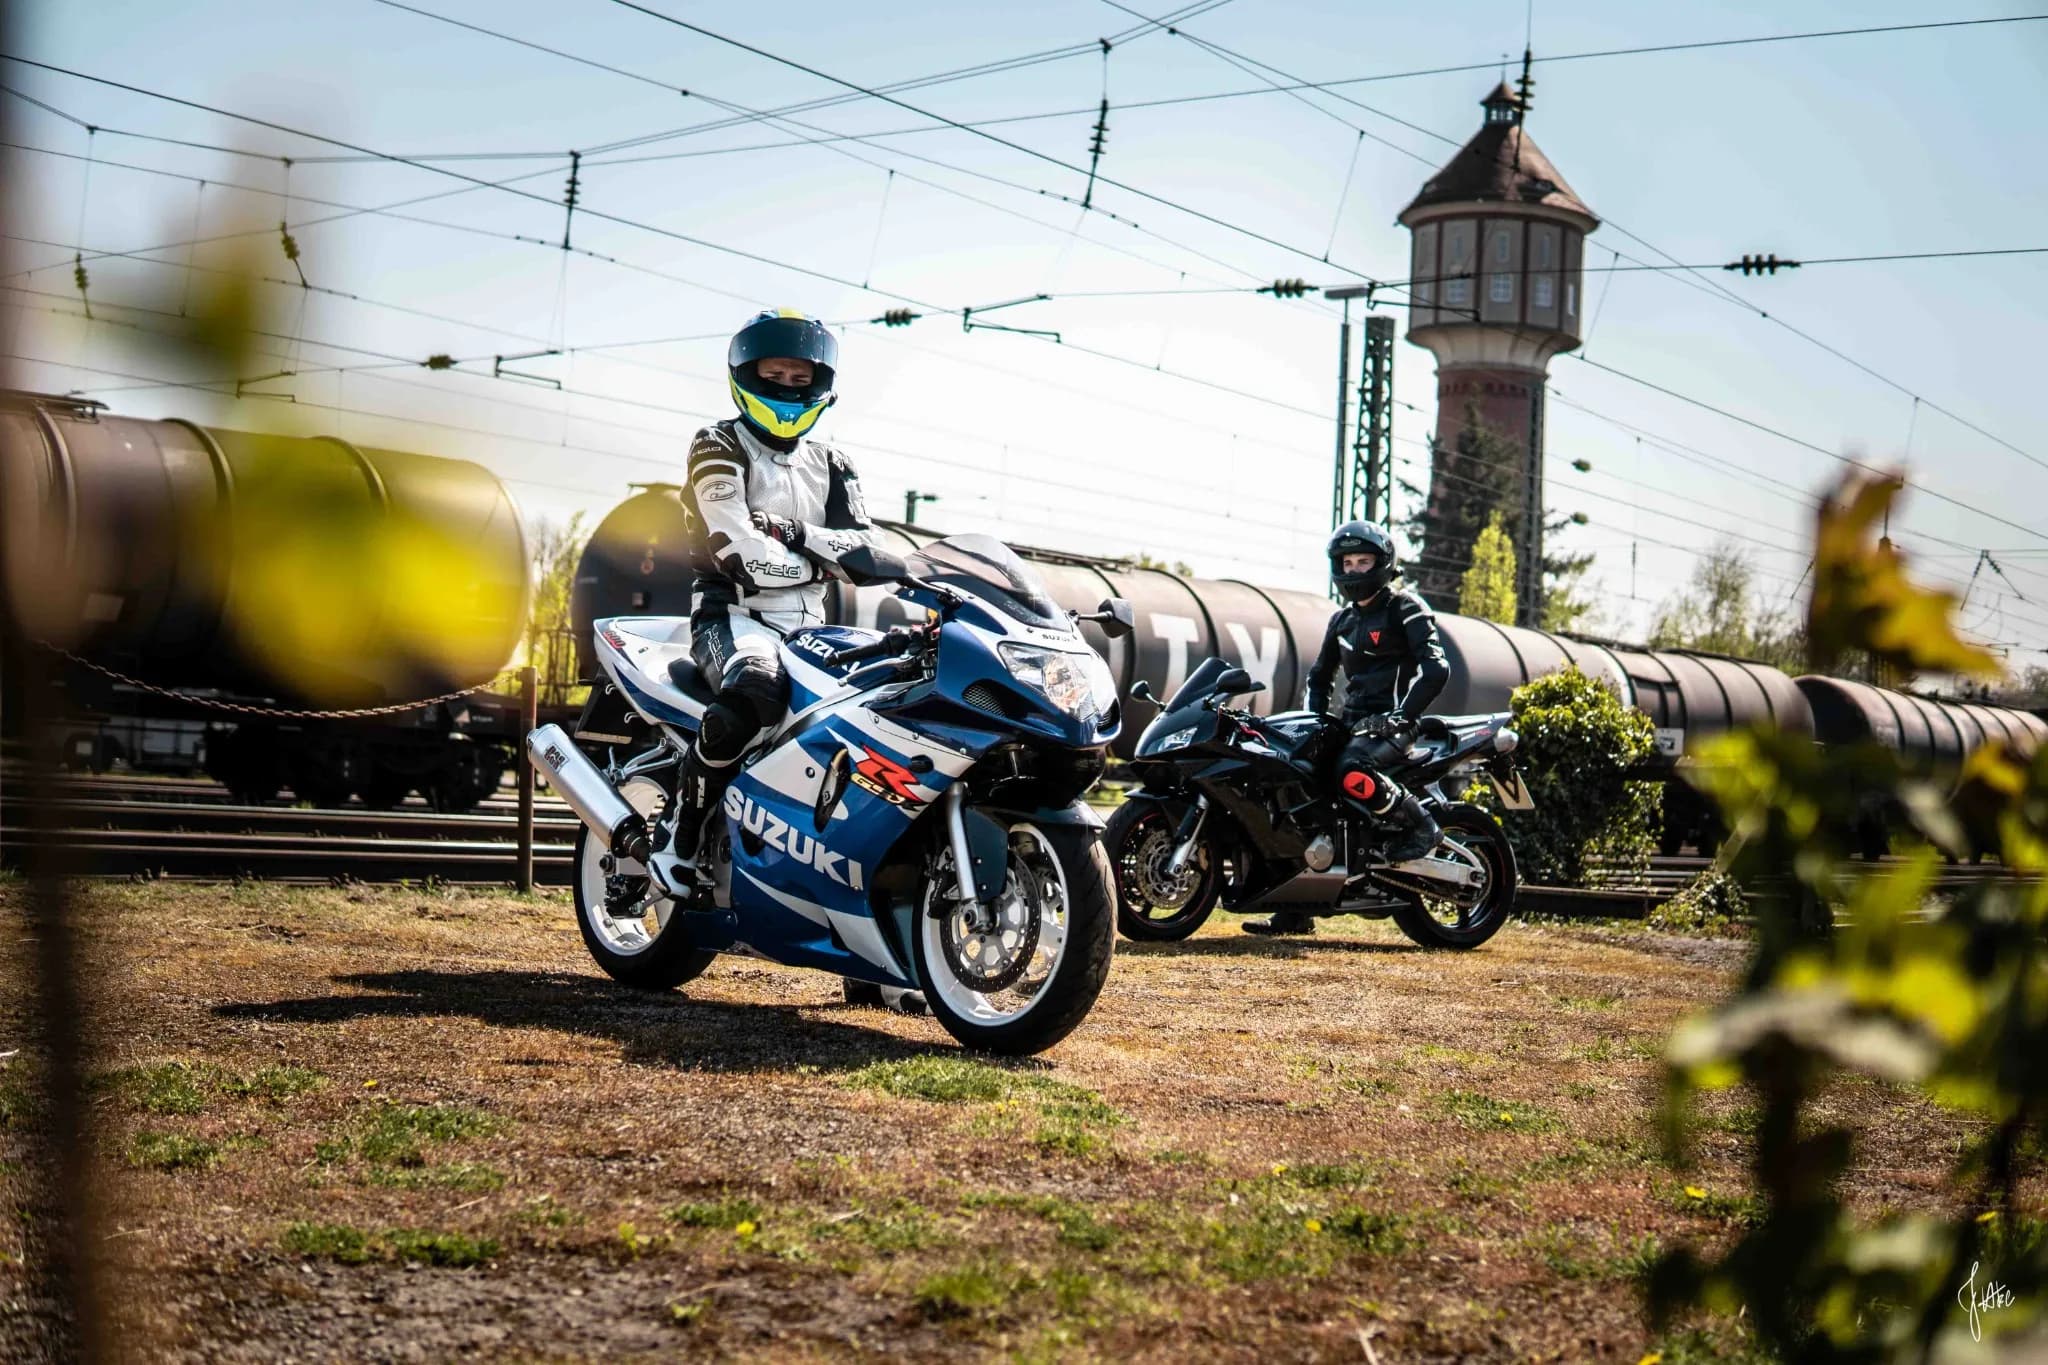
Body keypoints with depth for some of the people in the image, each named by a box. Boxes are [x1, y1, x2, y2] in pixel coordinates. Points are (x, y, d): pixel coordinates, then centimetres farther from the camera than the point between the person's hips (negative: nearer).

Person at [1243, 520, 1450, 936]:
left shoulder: (1404, 608, -3)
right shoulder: (1342, 619, 19)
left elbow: (1435, 669, -15)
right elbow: (1320, 676, 30)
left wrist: (1401, 715, -23)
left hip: (1392, 723, -8)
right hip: (1352, 722, 8)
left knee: (1351, 775, -37)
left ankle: (1419, 824, -12)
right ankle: (1295, 910, 1)